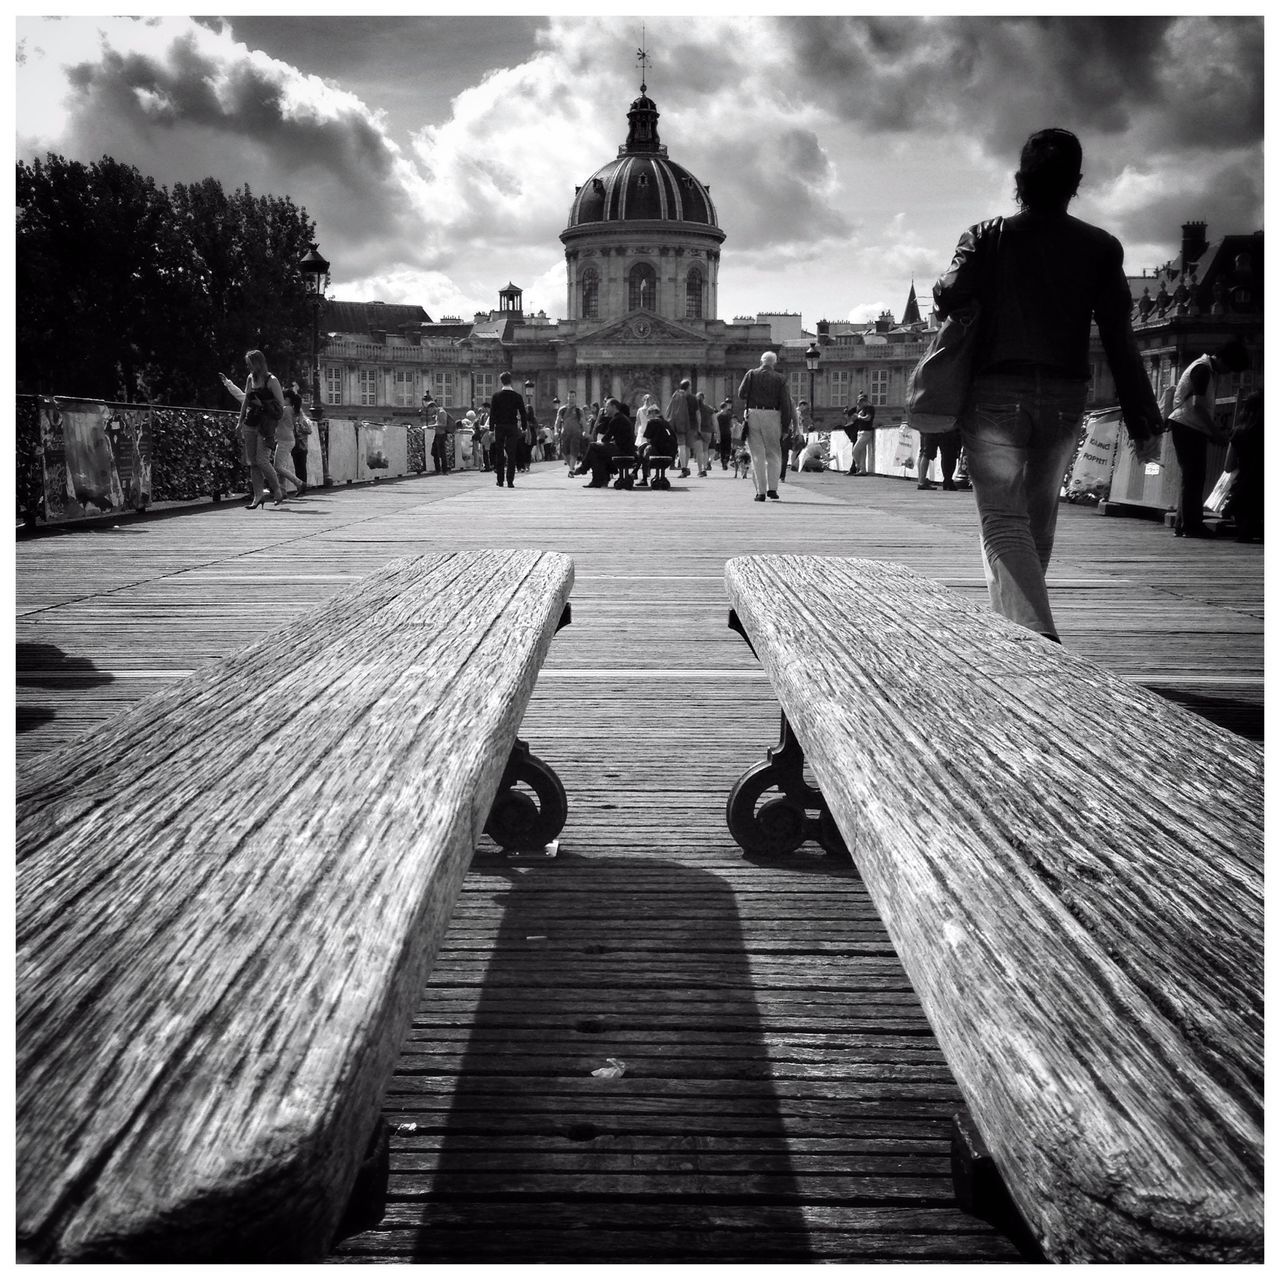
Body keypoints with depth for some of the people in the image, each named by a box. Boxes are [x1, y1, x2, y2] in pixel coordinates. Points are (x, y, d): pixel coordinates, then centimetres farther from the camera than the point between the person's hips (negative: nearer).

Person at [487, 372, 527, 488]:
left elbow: (492, 413, -2)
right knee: (511, 455, 1)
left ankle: (500, 481, 10)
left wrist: (491, 428, 2)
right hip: (512, 427, 0)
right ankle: (510, 482, -4)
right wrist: (524, 428, 9)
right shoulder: (517, 396, -1)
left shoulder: (496, 395, -2)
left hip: (499, 427, 0)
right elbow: (523, 413, 1)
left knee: (499, 454, 9)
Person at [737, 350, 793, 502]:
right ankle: (772, 488, 1)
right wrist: (786, 424, 4)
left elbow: (741, 394, -2)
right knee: (773, 454, 12)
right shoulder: (780, 379, 4)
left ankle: (760, 492, 1)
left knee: (757, 455, 4)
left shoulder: (752, 374, 4)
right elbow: (786, 403, 0)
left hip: (753, 414, 0)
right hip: (772, 415, 0)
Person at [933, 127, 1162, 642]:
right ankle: (1015, 623, 33)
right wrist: (1143, 422, -2)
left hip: (996, 396, -2)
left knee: (1003, 523, -5)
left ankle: (1035, 636, -25)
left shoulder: (988, 236, -2)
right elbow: (1121, 341, -3)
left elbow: (948, 296, -17)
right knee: (1038, 522, 19)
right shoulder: (1100, 247, 2)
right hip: (1065, 400, 3)